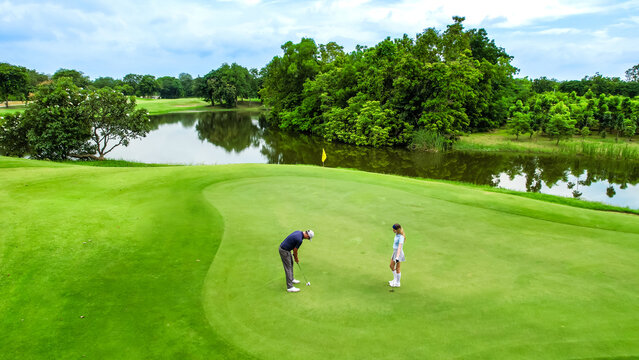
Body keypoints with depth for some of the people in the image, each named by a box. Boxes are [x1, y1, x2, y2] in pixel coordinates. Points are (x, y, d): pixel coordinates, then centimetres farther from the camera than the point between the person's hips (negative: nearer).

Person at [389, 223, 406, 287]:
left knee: (397, 269, 5)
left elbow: (399, 247, -35)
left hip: (398, 253, -9)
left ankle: (397, 283, 21)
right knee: (391, 266, 19)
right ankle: (395, 279, 36)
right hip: (395, 252, 9)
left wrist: (397, 257, -43)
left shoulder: (401, 237, -25)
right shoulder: (397, 234, 2)